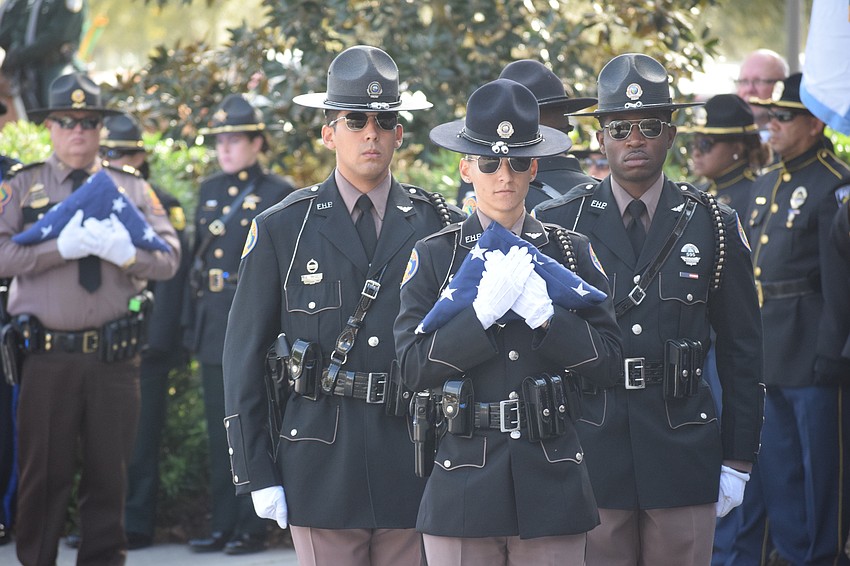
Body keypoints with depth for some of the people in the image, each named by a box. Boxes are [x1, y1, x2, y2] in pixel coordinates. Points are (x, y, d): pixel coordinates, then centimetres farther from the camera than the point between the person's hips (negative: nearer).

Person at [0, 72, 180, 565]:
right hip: (48, 357, -2)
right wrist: (61, 247, -19)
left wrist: (126, 252, -17)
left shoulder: (133, 190, 12)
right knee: (44, 473, 3)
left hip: (115, 357, 2)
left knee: (110, 473, 7)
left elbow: (169, 259, 3)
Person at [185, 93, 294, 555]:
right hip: (214, 332, 6)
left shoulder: (278, 194, -4)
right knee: (219, 433, 9)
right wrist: (194, 324, 10)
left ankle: (253, 528, 4)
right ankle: (222, 525, 14)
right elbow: (198, 261, 17)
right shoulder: (209, 191, 14)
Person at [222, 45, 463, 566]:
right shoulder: (282, 229, 3)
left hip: (415, 468, 1)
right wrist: (256, 473, -1)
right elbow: (244, 356, 4)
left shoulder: (439, 224, 6)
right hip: (322, 468, -1)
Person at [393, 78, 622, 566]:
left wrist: (542, 311, -12)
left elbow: (608, 362, 0)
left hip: (552, 486, 1)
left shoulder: (572, 251, 8)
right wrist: (483, 310, -16)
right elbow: (413, 366, -5)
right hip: (464, 486, -1)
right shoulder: (433, 256, 5)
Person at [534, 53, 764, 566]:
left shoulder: (714, 225, 5)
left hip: (683, 448, 1)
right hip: (588, 457, 0)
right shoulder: (556, 223, 3)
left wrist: (738, 461, 4)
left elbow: (742, 351, 7)